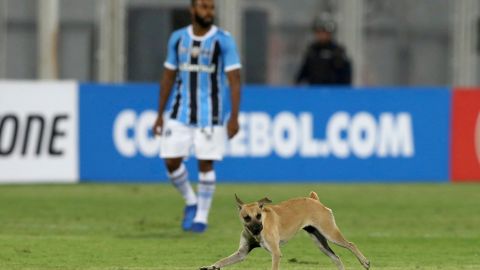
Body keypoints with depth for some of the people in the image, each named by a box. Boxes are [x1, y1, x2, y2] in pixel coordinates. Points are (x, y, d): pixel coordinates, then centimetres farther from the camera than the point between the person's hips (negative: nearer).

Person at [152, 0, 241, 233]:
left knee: (205, 163, -3)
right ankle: (191, 202, 23)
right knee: (171, 162, -2)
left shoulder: (224, 41, -6)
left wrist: (234, 117, -16)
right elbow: (168, 77, 12)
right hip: (180, 114, 3)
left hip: (209, 116, -3)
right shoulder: (178, 38, 5)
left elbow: (234, 80, -9)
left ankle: (201, 216, 11)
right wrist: (160, 115, 11)